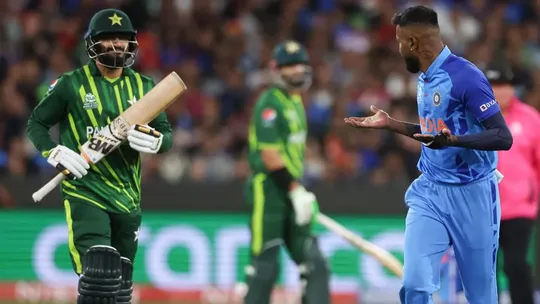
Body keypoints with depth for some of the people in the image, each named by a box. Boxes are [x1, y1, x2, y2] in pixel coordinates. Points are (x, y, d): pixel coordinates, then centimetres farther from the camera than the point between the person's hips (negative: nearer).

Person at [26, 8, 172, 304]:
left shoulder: (144, 87, 8)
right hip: (86, 192, -4)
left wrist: (154, 141, -13)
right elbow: (36, 124, 5)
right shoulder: (71, 84, -2)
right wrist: (56, 153, -13)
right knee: (98, 276, -21)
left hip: (127, 197, 5)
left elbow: (166, 133, 10)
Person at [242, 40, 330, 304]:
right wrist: (296, 190, -19)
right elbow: (269, 154, -18)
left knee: (314, 263, 3)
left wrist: (301, 192, 14)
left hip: (291, 190, 9)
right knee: (265, 265, -6)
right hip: (268, 190, -9)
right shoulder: (270, 103, -12)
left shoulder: (296, 102, 16)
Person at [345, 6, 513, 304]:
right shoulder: (424, 78, 9)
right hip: (429, 192, 7)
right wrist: (390, 124, 20)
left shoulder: (466, 76, -17)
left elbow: (503, 137, -22)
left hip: (470, 195, -6)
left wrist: (453, 140, -35)